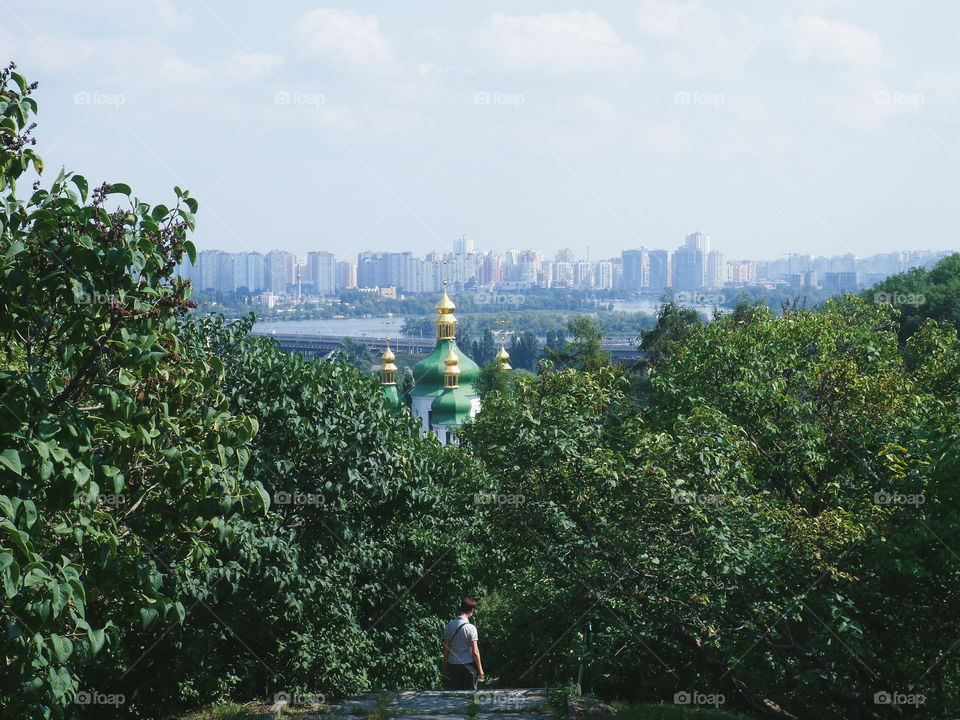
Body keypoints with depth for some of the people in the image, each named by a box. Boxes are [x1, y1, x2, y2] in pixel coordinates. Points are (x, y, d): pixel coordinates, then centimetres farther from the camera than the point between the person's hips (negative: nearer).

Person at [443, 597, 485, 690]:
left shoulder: (449, 625, 0)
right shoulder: (470, 628, -14)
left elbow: (446, 648, 6)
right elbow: (475, 651, -13)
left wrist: (445, 666, 16)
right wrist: (480, 669, -4)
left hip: (453, 664, 5)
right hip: (468, 664, -5)